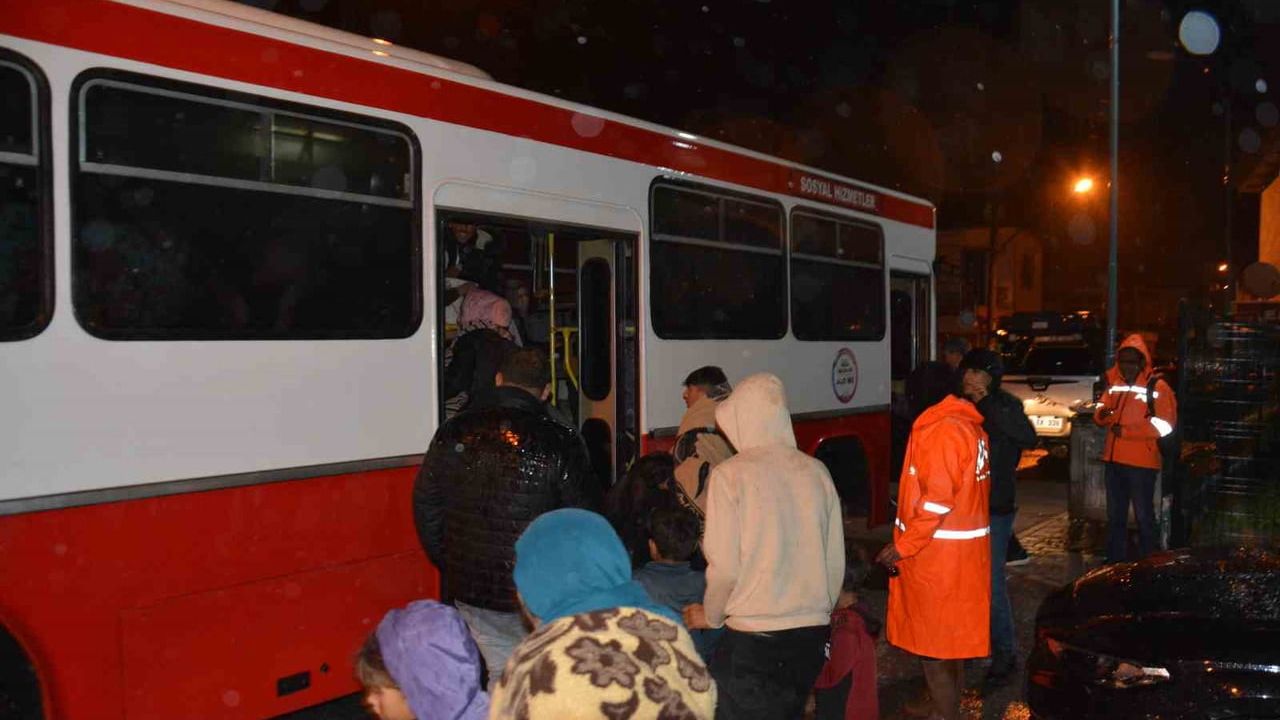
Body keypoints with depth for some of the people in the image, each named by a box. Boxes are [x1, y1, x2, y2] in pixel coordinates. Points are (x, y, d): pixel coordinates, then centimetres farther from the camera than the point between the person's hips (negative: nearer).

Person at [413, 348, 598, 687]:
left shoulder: (453, 434, -1)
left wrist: (449, 565, 19)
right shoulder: (560, 443, -13)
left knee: (502, 675, 17)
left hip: (468, 589, 4)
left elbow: (425, 507, 8)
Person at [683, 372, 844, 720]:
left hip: (753, 636, -5)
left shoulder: (731, 474, -11)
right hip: (812, 631, 5)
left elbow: (724, 565, -10)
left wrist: (711, 616, 8)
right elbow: (836, 561, 5)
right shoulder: (816, 472, 1)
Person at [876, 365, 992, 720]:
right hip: (962, 548, 9)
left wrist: (901, 548, -18)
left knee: (934, 649, 0)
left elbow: (938, 500, -23)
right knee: (950, 642, 19)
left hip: (937, 554, -9)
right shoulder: (969, 425, 10)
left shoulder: (942, 429, -19)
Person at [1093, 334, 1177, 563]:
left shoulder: (1157, 387, -9)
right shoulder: (1114, 383, 9)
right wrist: (1102, 414, -10)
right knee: (1115, 515, 16)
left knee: (1143, 516, 3)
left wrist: (1126, 430, -18)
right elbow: (1101, 416, 15)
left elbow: (1164, 425, -17)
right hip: (1113, 459, 6)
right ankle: (1115, 561, 27)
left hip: (1141, 462, -6)